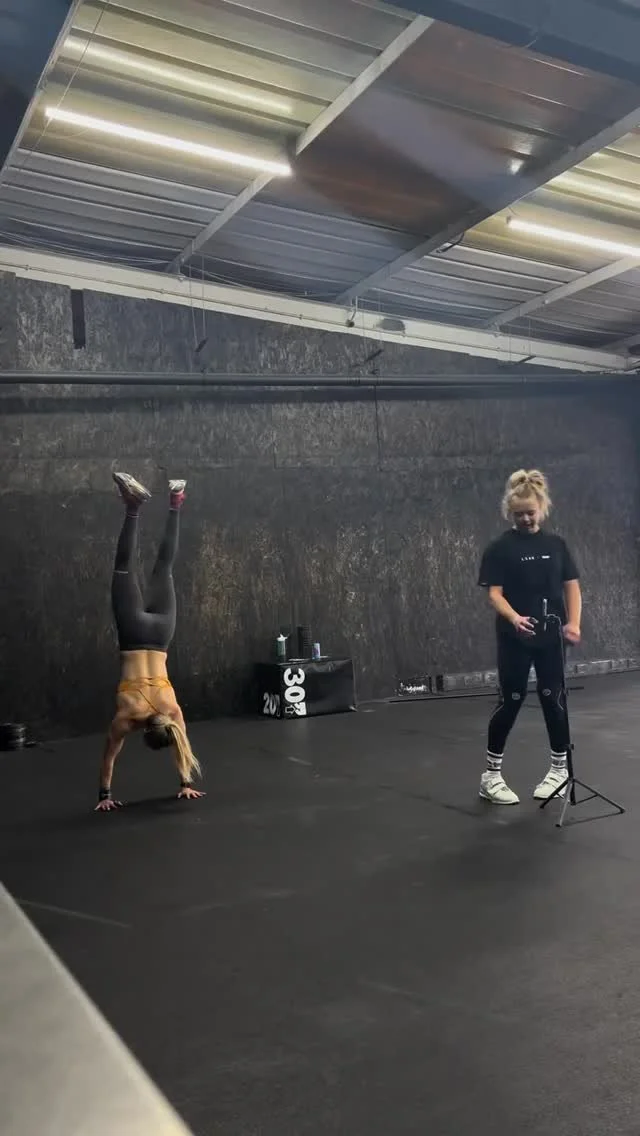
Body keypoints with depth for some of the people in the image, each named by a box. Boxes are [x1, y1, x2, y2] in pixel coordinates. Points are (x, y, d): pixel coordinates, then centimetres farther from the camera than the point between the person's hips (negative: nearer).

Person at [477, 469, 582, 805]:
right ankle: (491, 775, 9)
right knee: (511, 701, -1)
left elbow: (572, 585, 6)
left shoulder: (556, 544, 7)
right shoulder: (500, 548, -4)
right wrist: (514, 618, -29)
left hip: (550, 636, 3)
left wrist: (573, 622, -10)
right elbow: (494, 592, -10)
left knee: (553, 697, 7)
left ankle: (560, 768, 23)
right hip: (514, 638, -3)